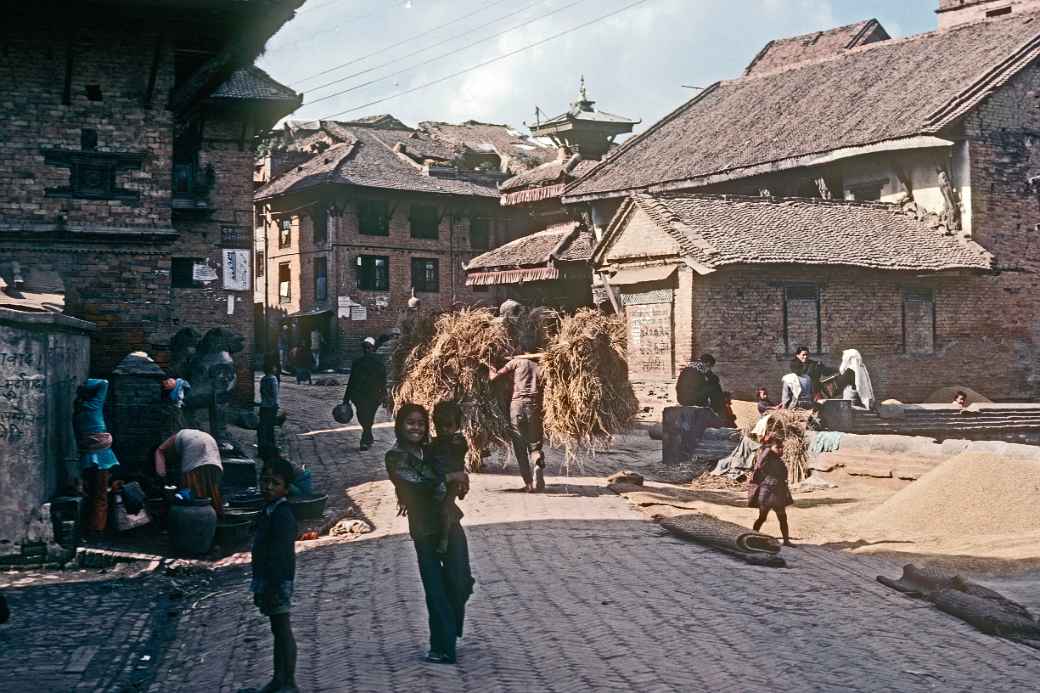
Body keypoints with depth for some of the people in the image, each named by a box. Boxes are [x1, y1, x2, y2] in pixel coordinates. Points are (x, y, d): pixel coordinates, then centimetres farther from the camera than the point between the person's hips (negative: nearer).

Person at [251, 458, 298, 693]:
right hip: (267, 580, 10)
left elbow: (280, 556, -24)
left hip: (278, 582, -10)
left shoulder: (282, 515, -20)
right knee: (277, 630, 18)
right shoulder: (269, 511, 9)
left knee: (283, 630, -1)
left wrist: (274, 588, -24)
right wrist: (259, 586, 20)